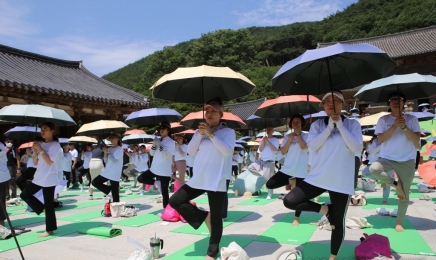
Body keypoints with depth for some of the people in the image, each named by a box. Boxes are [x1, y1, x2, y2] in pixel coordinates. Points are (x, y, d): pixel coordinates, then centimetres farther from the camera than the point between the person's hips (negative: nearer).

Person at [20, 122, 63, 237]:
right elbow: (35, 162, 11)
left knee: (48, 204, -1)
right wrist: (35, 151, -6)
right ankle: (41, 208, 22)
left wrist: (40, 149, -18)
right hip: (38, 177, 8)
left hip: (49, 179, -8)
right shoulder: (40, 144, 11)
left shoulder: (55, 145, -10)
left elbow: (49, 161, -19)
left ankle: (50, 229, 10)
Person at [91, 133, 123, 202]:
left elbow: (114, 160, -19)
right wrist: (105, 153, -4)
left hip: (114, 174, -7)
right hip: (107, 172, 7)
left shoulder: (120, 149, -8)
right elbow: (106, 161, 11)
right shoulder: (109, 149, 11)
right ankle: (108, 190, 14)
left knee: (115, 193, -2)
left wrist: (107, 152, -15)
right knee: (95, 182, 2)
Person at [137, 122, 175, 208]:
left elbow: (167, 156, -19)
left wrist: (159, 146, -22)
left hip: (164, 171, -7)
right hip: (154, 169, 7)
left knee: (164, 192, 0)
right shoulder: (158, 140, 11)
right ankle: (157, 183, 12)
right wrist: (154, 145, -8)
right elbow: (152, 153, 10)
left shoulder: (171, 142, -9)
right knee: (140, 178, 3)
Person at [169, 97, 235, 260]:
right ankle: (204, 217, 14)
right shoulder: (200, 131, 13)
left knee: (216, 218, 3)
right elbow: (191, 152, 4)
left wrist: (211, 135, -19)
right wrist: (200, 134, -8)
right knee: (175, 201, 1)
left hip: (216, 182, -5)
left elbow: (228, 151, -18)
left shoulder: (228, 132, -1)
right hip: (198, 179, 5)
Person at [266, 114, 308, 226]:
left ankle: (296, 218, 23)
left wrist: (298, 133, -11)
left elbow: (304, 146, -20)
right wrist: (290, 139, -9)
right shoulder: (287, 137, 9)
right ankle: (291, 181, 7)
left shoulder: (306, 135, 1)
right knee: (269, 184, -9)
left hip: (301, 171, -3)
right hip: (287, 169, 3)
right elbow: (283, 152, -1)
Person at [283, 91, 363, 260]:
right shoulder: (317, 125, 6)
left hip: (341, 181, -1)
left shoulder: (352, 124, 2)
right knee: (289, 201, -10)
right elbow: (312, 145, -9)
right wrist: (329, 127, -12)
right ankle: (324, 209, 9)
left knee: (338, 222, 9)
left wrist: (340, 125, -13)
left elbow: (357, 148, -12)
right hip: (318, 177, 2)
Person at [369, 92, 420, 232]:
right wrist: (394, 126, -17)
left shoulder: (412, 119, 4)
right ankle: (395, 184, -5)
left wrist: (404, 127, -17)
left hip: (407, 160, 0)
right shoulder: (383, 119, 2)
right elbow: (381, 139, -9)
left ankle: (399, 222, 22)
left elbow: (416, 139, -5)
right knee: (373, 169, -33)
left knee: (404, 194, 4)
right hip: (387, 158, 0)